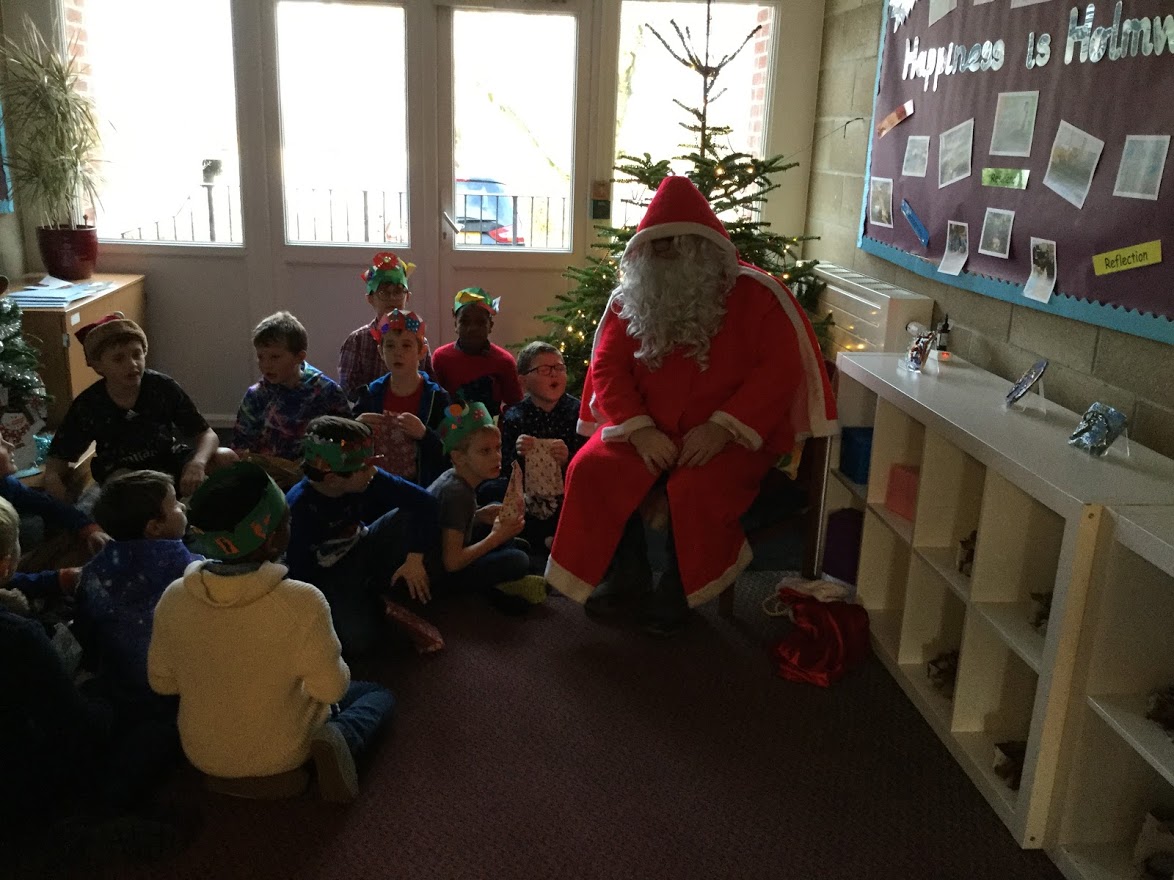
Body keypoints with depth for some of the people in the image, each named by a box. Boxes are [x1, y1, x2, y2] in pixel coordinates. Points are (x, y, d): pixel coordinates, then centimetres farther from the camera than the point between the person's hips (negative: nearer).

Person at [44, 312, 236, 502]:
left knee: (227, 458, -24)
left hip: (171, 459, 1)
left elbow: (207, 435, -15)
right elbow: (55, 467, -8)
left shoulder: (163, 387, -15)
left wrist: (198, 463, -38)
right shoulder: (87, 407, -14)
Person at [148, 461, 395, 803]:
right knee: (379, 693, 19)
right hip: (283, 754, -5)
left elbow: (161, 681, -3)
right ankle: (336, 741, -5)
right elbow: (331, 688, -18)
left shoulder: (174, 598, -18)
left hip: (203, 754, 5)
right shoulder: (302, 602, -31)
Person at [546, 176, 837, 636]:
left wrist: (722, 427, -23)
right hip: (648, 431, 4)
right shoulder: (630, 299, 7)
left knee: (695, 490, -32)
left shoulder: (755, 294, -5)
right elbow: (607, 366, 2)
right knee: (590, 470, -20)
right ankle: (625, 575, 3)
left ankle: (676, 590, -3)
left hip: (729, 436, -4)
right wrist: (639, 430, -15)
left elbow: (779, 369, -12)